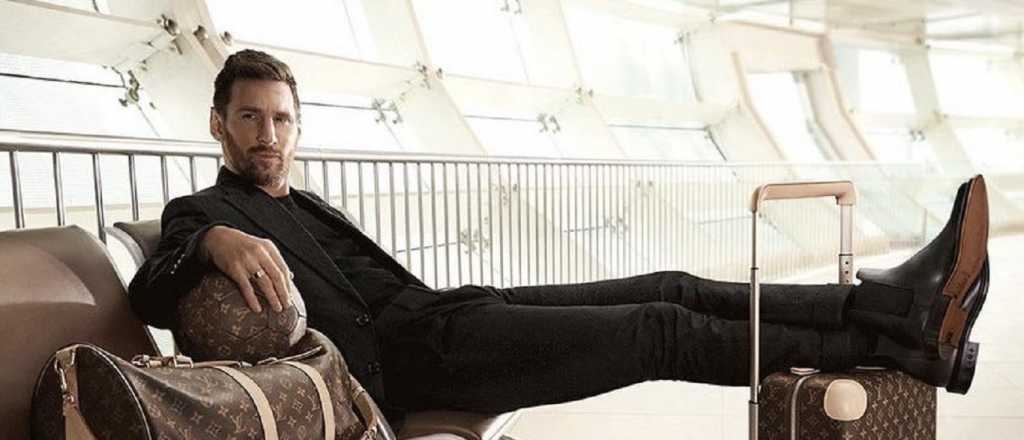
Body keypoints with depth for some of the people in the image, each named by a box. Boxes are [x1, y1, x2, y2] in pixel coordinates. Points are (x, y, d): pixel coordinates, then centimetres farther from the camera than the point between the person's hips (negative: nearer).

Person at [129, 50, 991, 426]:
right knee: (664, 332, -16)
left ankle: (894, 304, -6)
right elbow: (150, 295, -13)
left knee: (670, 293, -6)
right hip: (412, 355, -8)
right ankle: (907, 344, -9)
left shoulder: (309, 203, 27)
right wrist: (215, 243, -33)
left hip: (447, 310, 8)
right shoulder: (203, 211, 7)